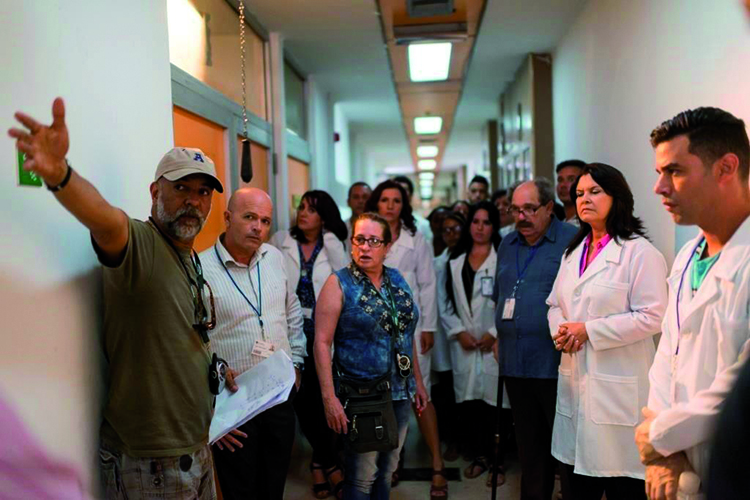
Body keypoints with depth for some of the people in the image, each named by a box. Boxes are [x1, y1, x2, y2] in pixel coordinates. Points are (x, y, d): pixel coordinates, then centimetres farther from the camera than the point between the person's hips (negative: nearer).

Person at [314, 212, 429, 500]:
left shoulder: (397, 280, 7)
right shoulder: (339, 284, -9)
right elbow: (322, 342, -13)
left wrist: (418, 381, 14)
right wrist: (329, 398, -19)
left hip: (400, 394, 5)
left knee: (387, 470, 15)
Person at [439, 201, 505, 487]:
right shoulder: (454, 262, 14)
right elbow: (445, 302, 12)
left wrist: (495, 333, -10)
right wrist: (459, 332, 0)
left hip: (494, 343, -4)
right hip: (463, 345, 4)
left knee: (493, 401, -4)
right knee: (467, 402, 7)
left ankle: (497, 461, 9)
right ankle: (478, 456, 22)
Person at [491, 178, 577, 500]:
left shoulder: (572, 241, -7)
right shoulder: (507, 245, 15)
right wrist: (500, 336, 17)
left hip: (555, 364, -6)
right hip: (515, 364, 6)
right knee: (529, 446, 16)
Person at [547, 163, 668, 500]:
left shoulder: (639, 252, -9)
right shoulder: (573, 252, 16)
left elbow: (651, 317, -15)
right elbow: (555, 304, 20)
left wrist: (588, 330, -16)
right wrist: (560, 329, -3)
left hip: (618, 386, -7)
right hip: (575, 382, 7)